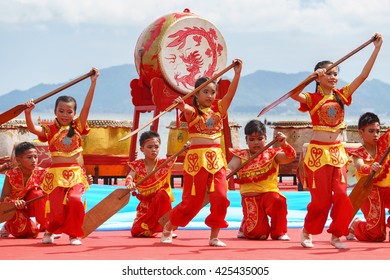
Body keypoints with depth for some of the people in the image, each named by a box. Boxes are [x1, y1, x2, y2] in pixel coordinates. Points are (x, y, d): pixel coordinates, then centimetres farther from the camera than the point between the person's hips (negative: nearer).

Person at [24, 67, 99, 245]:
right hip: (56, 173, -1)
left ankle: (74, 234, -2)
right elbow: (32, 129, -12)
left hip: (76, 173, 1)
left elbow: (87, 105, 1)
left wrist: (93, 82, -5)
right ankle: (49, 231, 25)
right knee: (57, 207, -9)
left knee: (75, 200, -24)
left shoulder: (77, 127, 8)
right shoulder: (50, 130, 5)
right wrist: (27, 113, -28)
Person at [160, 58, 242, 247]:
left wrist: (237, 73, -15)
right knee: (192, 200, 0)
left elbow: (230, 93, -3)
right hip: (197, 158, -4)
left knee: (220, 198, -8)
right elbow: (187, 110, -27)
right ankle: (168, 228, 19)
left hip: (217, 158, 4)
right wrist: (181, 105, -51)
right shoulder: (192, 111, -2)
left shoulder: (218, 109, 11)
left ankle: (214, 236, 3)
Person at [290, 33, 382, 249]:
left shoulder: (342, 95, 7)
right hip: (318, 152, -4)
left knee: (341, 196, -5)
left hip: (337, 152, 4)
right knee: (321, 199, 0)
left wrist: (377, 49, -2)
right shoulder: (312, 99, -4)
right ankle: (307, 232, 21)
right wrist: (311, 77, -28)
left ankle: (336, 235, 8)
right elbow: (294, 94, -25)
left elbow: (363, 75, 2)